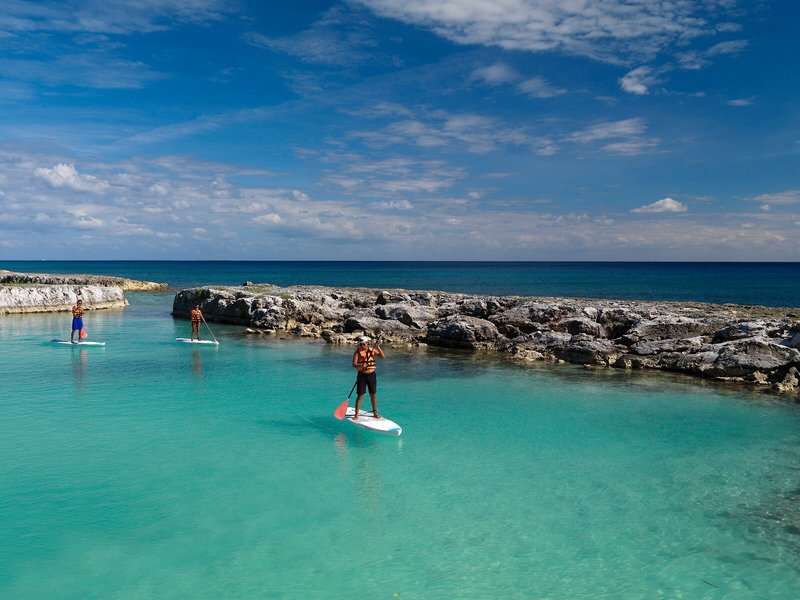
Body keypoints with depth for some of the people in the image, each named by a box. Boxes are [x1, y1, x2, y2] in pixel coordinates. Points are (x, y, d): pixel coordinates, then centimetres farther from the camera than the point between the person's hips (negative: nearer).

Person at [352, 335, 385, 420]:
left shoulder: (373, 350, 1)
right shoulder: (358, 352, -5)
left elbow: (383, 356, -8)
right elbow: (354, 365, -13)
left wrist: (378, 347, -17)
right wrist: (361, 365, -32)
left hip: (371, 375, 2)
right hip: (362, 375, -2)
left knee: (373, 395, 10)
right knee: (360, 395, -2)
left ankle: (375, 412, 24)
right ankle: (356, 415, 3)